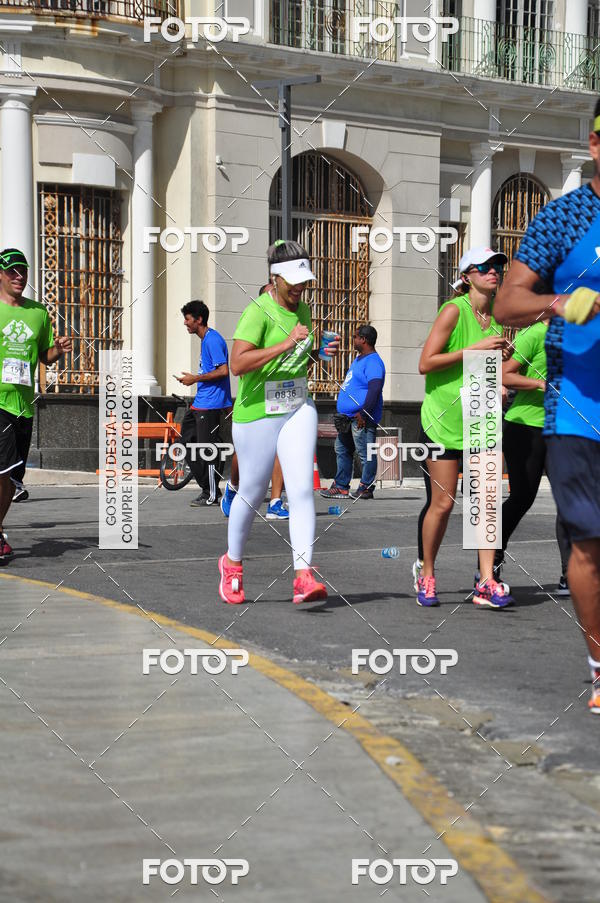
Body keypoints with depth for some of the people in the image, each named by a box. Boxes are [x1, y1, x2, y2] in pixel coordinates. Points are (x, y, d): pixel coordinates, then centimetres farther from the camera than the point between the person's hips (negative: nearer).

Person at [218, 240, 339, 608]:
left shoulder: (303, 308, 8)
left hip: (299, 409, 5)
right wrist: (285, 345, -32)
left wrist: (320, 353, 3)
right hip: (257, 412, -5)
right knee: (252, 494, 8)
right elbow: (238, 364, -26)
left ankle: (304, 577, -14)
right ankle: (233, 563, 33)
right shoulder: (259, 311, -15)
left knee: (302, 488, -10)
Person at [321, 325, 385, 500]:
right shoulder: (359, 359, 20)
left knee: (365, 453, -5)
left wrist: (364, 413, -27)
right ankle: (341, 487, 18)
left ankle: (366, 488, 0)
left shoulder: (373, 362, -13)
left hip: (361, 419, -11)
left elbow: (374, 390, -23)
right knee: (342, 450, 13)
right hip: (348, 418, 11)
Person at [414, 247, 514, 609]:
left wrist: (501, 358, 0)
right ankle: (426, 571, 22)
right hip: (443, 419, -5)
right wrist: (476, 348, -20)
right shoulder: (454, 310, -11)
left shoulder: (496, 319, 9)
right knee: (443, 502, 1)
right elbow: (426, 363, -17)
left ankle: (487, 583, -5)